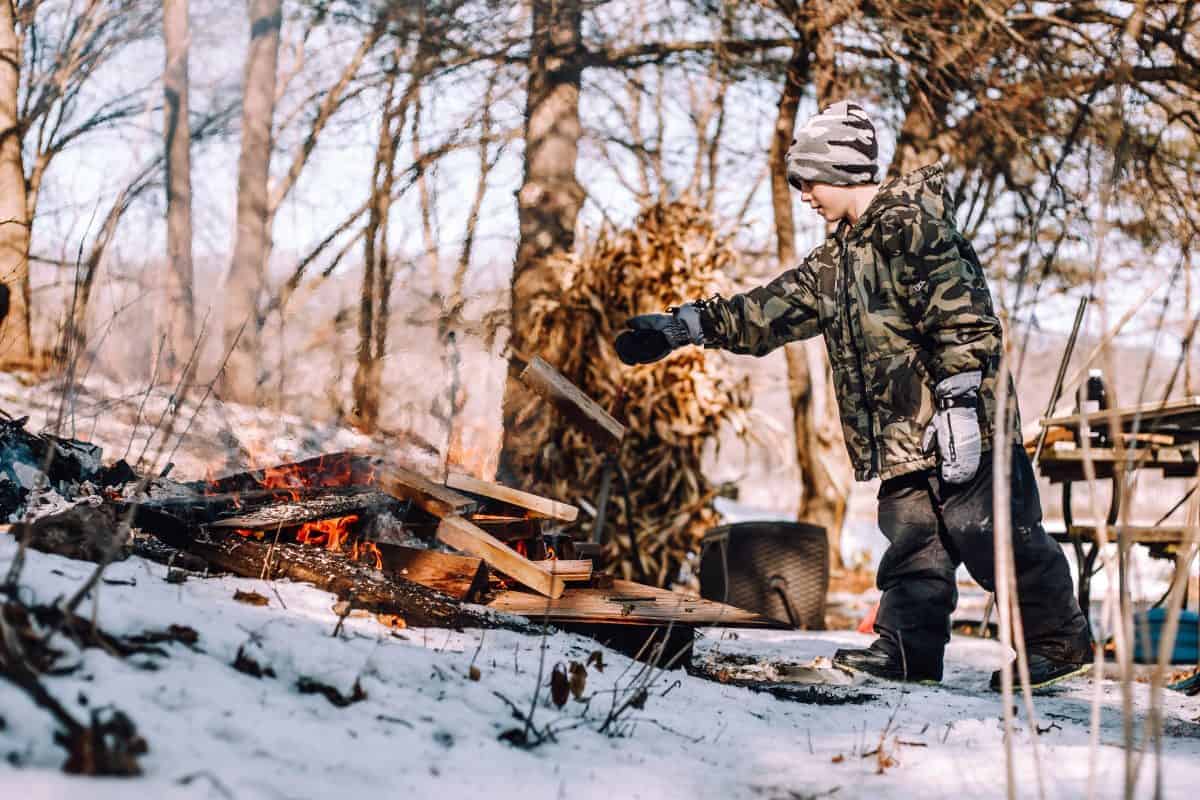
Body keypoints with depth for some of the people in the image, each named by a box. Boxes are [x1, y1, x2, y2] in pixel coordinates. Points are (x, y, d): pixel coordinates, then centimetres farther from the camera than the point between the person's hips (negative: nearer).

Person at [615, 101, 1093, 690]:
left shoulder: (909, 226, -11)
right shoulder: (839, 256, 19)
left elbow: (963, 320, -18)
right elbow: (769, 311, 21)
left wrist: (958, 405, -23)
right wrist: (681, 327, 17)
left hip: (958, 421, -9)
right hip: (902, 434, 9)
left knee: (992, 533, -5)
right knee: (912, 541, 6)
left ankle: (1060, 641, 6)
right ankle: (907, 647, 10)